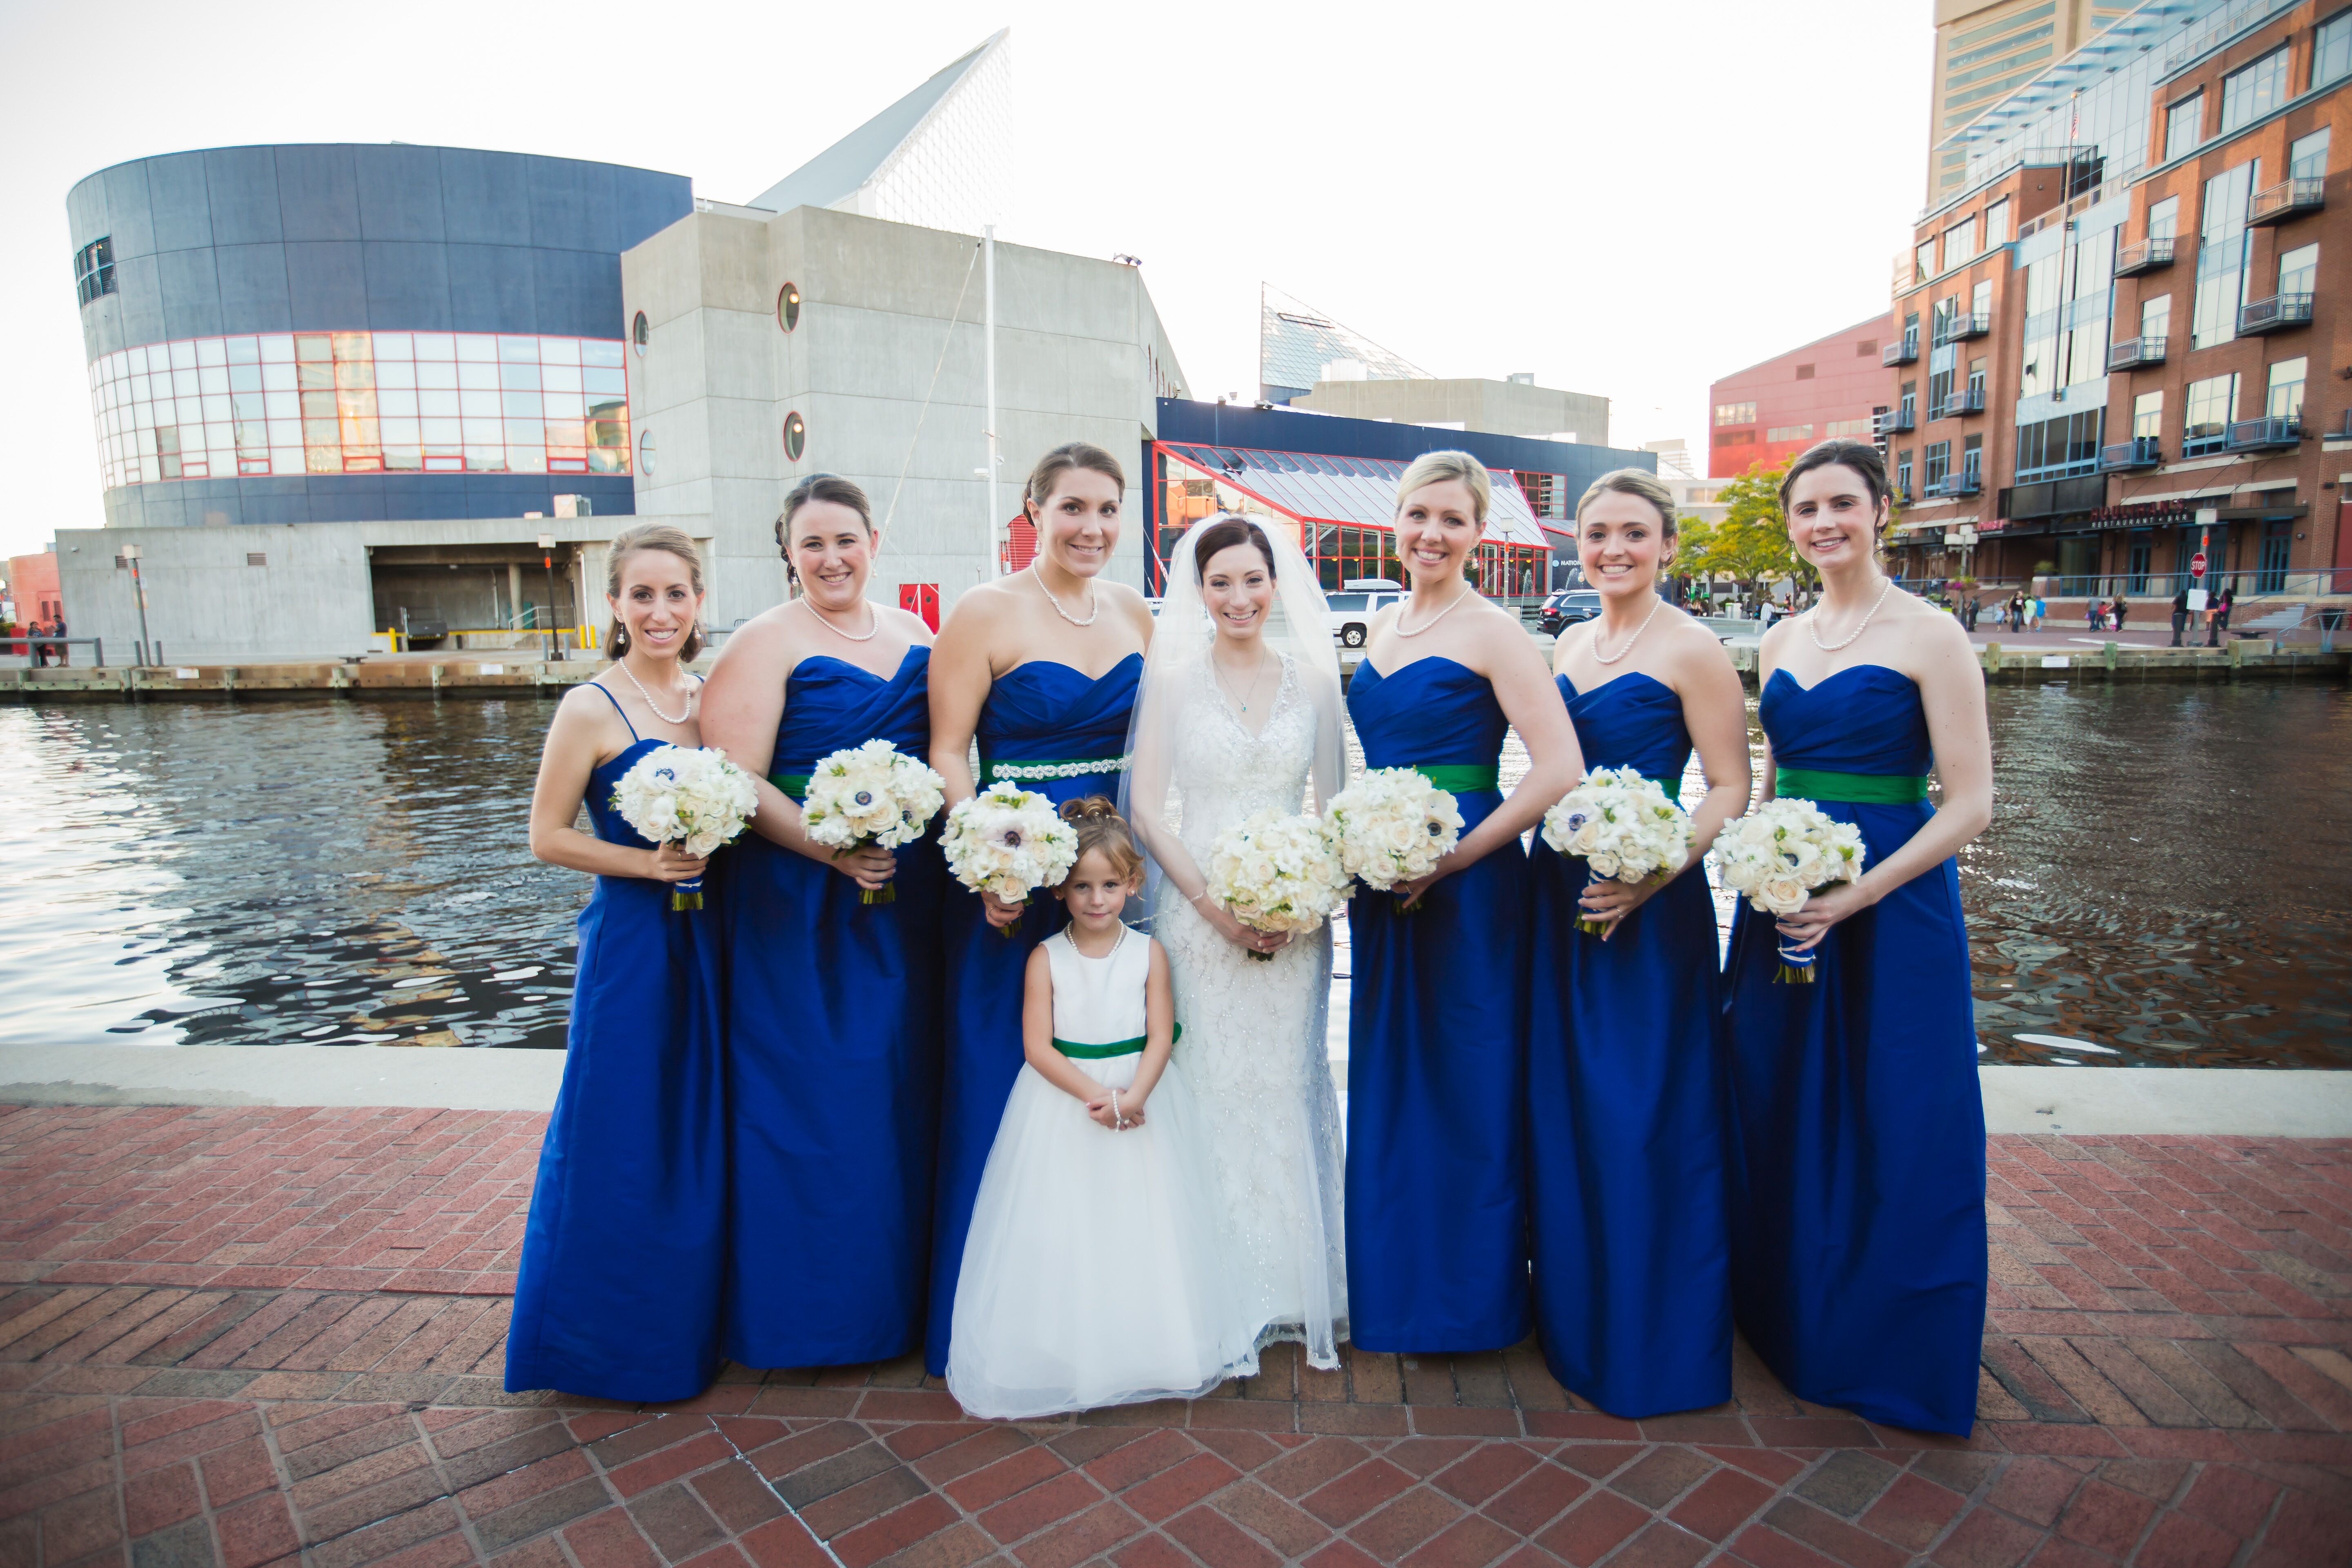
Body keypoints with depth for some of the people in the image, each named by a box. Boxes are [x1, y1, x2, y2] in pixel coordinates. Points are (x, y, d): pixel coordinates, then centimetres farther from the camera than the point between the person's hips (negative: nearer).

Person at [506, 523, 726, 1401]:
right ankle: (613, 1343, 24)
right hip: (630, 938, -6)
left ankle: (690, 1324, 33)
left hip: (707, 934, 6)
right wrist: (647, 863, -18)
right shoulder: (591, 710, -9)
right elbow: (547, 838, -8)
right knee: (623, 1137, 4)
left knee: (703, 1128, 15)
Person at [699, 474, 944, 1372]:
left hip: (906, 898, 6)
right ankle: (804, 1310, 22)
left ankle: (896, 1289, 32)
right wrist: (834, 851, -23)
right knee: (807, 1092, 3)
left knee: (902, 1086, 13)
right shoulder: (766, 643, -6)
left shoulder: (916, 640, 11)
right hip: (798, 903, -5)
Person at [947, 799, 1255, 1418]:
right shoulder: (1046, 958, -6)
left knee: (1143, 1228, 8)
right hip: (1063, 1104, -1)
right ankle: (1060, 1360, 19)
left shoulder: (1148, 953, -3)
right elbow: (1037, 1047, -10)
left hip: (1141, 1098, 1)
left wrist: (1132, 1096, -23)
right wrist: (1094, 1095, -22)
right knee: (1063, 1233, 4)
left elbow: (1160, 1038, -6)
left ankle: (1146, 1353, 24)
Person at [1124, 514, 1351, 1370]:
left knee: (1289, 1088, 7)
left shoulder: (1313, 677, 6)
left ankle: (1296, 1286, 24)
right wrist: (1215, 907, -10)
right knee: (1208, 1089, 2)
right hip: (1198, 909, -1)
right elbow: (1147, 808, -3)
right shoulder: (1173, 676, 0)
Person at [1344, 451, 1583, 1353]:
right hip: (1382, 885, 7)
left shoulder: (1492, 634, -10)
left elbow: (1559, 772, -18)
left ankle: (1470, 1296, 25)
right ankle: (1393, 1286, 34)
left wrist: (1449, 860, -17)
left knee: (1465, 1083, 5)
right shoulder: (1381, 628, 11)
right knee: (1387, 1077, 16)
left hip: (1466, 883, -7)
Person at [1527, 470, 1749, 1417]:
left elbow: (1732, 789, -10)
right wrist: (1541, 861, 5)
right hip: (1560, 900, 7)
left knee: (1642, 1116, 2)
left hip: (1649, 909, -7)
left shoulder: (1691, 649, -8)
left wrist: (1653, 876, -23)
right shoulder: (1566, 647, 12)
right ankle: (1575, 1313, 34)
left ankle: (1654, 1343, 22)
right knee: (1563, 1104, 15)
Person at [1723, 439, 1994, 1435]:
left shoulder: (1928, 636, -8)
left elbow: (1969, 805, -12)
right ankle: (1790, 1321, 35)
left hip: (1891, 904, -5)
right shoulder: (1782, 642, 10)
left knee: (1892, 1130, 5)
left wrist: (1854, 896, -20)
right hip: (1781, 903, 6)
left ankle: (1892, 1353, 27)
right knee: (1780, 1117, 15)